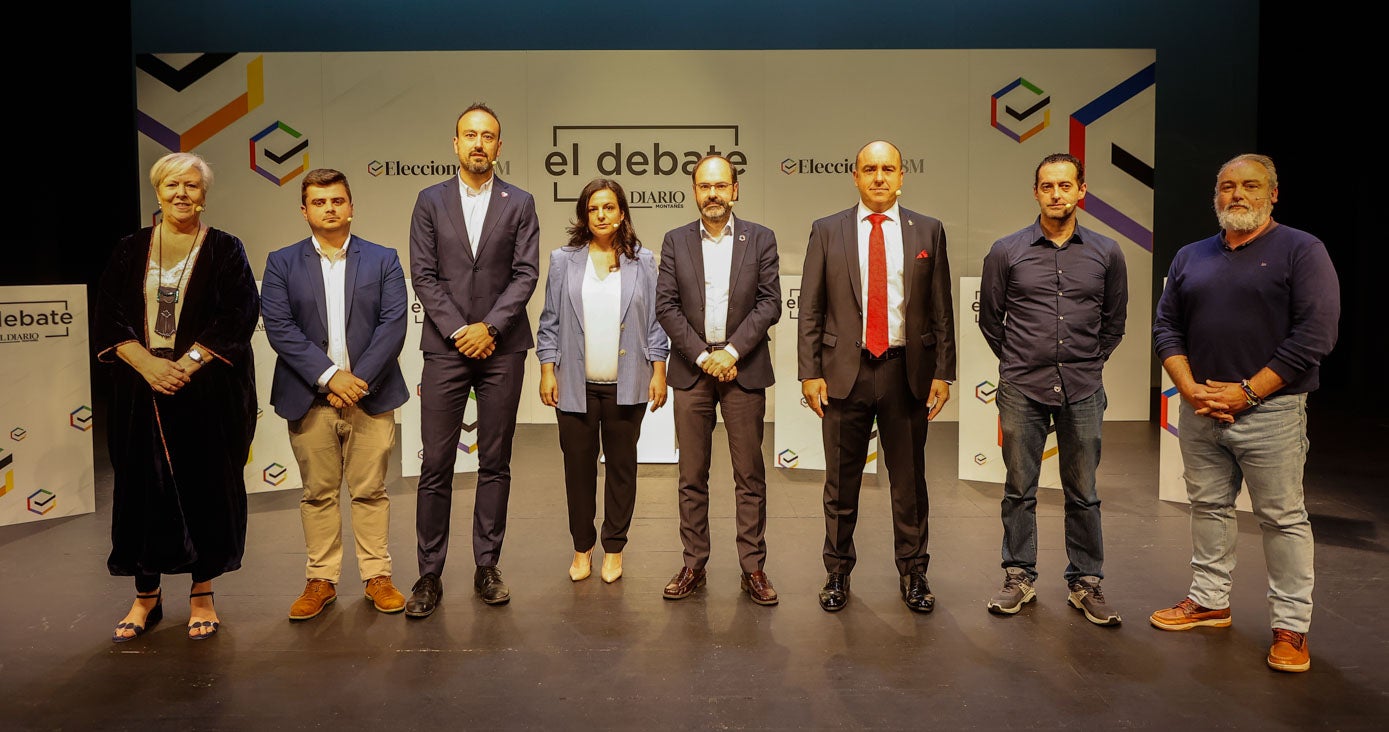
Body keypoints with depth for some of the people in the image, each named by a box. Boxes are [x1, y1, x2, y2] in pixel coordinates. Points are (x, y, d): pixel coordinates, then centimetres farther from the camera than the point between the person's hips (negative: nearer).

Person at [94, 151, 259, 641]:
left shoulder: (225, 250, 3)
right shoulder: (131, 251, 10)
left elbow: (238, 316, -6)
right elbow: (109, 316, 4)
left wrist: (185, 364, -15)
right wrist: (148, 364, -13)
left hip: (208, 390, -2)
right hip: (141, 390, 2)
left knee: (207, 486, 2)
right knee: (142, 486, 5)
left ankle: (202, 594, 15)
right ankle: (146, 595, 19)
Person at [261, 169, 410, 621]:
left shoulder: (383, 260, 6)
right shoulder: (282, 264, 7)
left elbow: (393, 325, -3)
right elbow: (279, 328, -4)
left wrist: (359, 380, -13)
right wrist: (330, 376, -15)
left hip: (369, 396, 0)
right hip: (309, 398, 1)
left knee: (370, 491, 6)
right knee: (318, 494, 8)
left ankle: (377, 576, 16)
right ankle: (321, 580, 19)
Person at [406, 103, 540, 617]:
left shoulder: (519, 203, 7)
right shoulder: (431, 201, 8)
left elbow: (526, 274, -1)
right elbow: (424, 275, 2)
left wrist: (489, 327, -11)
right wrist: (457, 331, -8)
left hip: (502, 348, 0)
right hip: (445, 348, 0)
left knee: (495, 464, 6)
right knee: (436, 467, 0)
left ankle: (487, 567, 16)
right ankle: (429, 575, 9)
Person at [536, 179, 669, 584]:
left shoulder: (642, 261, 5)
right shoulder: (564, 261, 5)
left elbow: (655, 321, 5)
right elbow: (550, 322, 5)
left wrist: (659, 372, 0)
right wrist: (547, 372, 0)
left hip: (627, 385, 0)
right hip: (575, 384, 0)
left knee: (621, 465, 7)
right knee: (578, 466, 7)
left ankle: (614, 548, 21)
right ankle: (582, 548, 22)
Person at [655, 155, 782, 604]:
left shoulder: (760, 239, 5)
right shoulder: (676, 241, 8)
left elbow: (769, 303, -2)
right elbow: (665, 306, 1)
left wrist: (731, 352, -11)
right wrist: (701, 355, -8)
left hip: (743, 367, -1)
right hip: (691, 368, 1)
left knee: (750, 475, 3)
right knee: (692, 477, 6)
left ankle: (753, 568, 12)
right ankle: (693, 565, 15)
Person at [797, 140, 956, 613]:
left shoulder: (928, 232, 6)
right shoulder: (827, 232, 4)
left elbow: (941, 310, 6)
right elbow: (810, 309, 2)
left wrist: (942, 372, 0)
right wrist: (809, 373, -4)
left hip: (906, 370, 1)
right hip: (845, 369, 0)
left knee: (909, 480, 10)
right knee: (841, 481, 8)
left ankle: (913, 573, 25)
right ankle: (838, 572, 24)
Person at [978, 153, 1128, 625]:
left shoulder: (1107, 253, 5)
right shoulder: (1007, 251, 1)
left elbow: (1114, 320, 16)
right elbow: (990, 318, 11)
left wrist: (1089, 363, 14)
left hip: (1083, 390, 1)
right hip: (1022, 390, -1)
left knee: (1083, 493, 7)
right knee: (1019, 490, 5)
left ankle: (1085, 583, 19)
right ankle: (1019, 577, 18)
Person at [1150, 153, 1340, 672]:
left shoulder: (1302, 251, -3)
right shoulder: (1190, 257, 12)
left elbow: (1315, 335, -11)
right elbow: (1166, 326, 10)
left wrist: (1247, 392, -14)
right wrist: (1191, 389, -5)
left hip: (1268, 410, -5)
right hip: (1199, 410, 5)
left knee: (1282, 518, 1)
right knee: (1208, 507, 13)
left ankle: (1291, 626, 11)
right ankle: (1209, 601, 26)